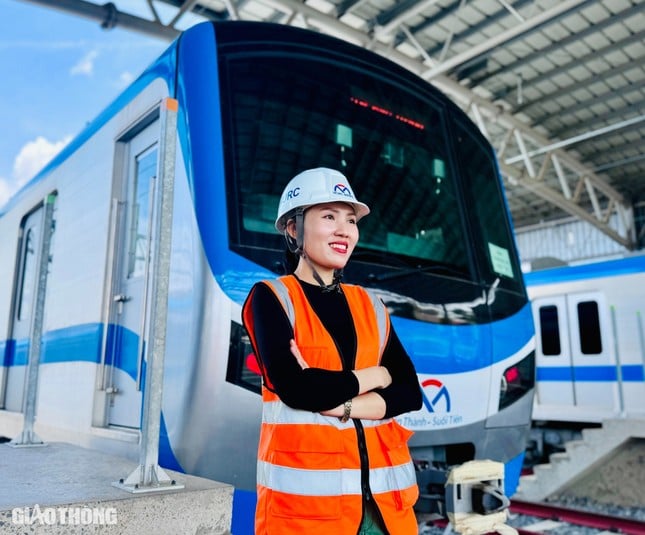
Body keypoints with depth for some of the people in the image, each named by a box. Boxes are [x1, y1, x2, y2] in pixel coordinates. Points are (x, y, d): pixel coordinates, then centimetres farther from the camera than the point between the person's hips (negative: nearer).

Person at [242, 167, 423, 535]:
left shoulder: (371, 307, 9)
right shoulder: (271, 298, -4)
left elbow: (410, 394, -1)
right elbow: (293, 387, -18)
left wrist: (340, 404, -16)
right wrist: (372, 377, -5)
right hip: (306, 495, -4)